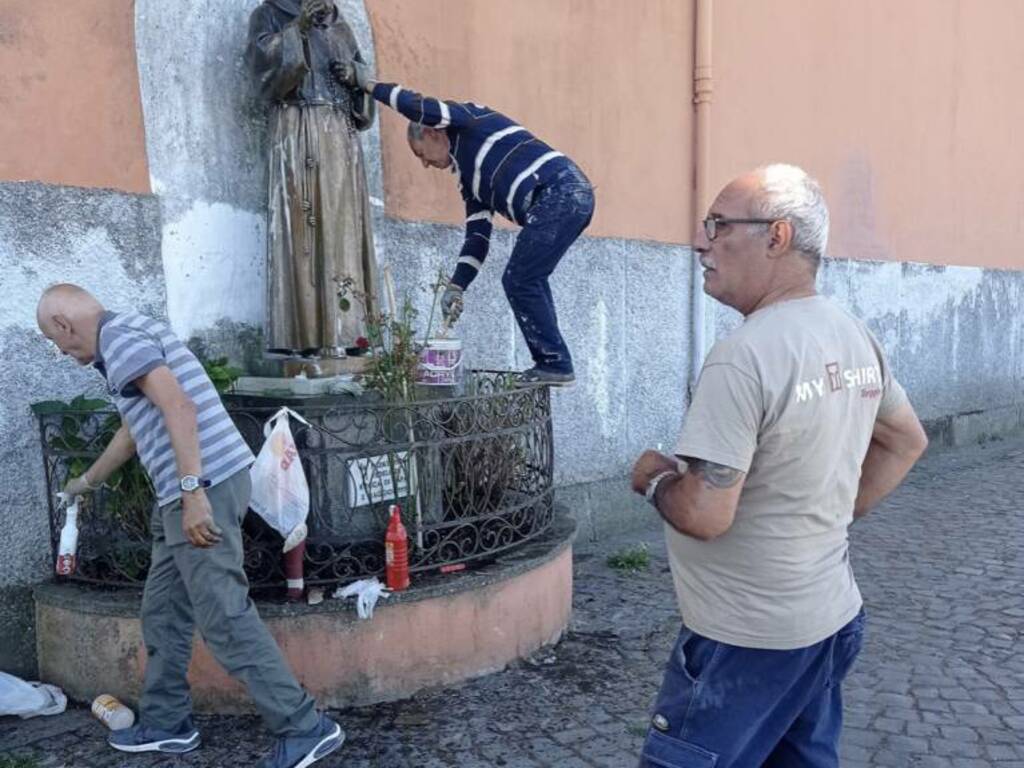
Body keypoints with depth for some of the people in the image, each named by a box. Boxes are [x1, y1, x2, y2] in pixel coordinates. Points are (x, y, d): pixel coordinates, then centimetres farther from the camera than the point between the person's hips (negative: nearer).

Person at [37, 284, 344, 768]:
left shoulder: (118, 338, -7)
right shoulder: (128, 337, 25)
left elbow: (180, 407, -22)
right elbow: (133, 430, 37)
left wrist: (193, 492, -26)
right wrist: (87, 482, 51)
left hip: (206, 486, -10)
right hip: (186, 494, 10)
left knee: (224, 617, -8)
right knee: (162, 612, 18)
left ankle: (305, 728, -3)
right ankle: (165, 723, 31)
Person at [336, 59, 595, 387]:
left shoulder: (467, 117, 8)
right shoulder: (469, 178, 28)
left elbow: (423, 109, -11)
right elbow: (477, 236, 20)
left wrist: (368, 83, 1)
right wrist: (456, 286, 11)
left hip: (557, 192, -10)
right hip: (575, 195, 10)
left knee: (519, 282, -6)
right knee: (527, 281, 15)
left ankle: (555, 364, -2)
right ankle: (551, 363, 17)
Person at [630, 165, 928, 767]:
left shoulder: (744, 357, -26)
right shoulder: (858, 337, 2)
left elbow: (704, 514, -27)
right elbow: (907, 441, 16)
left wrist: (654, 478, -8)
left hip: (748, 640, -8)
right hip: (832, 617, 8)